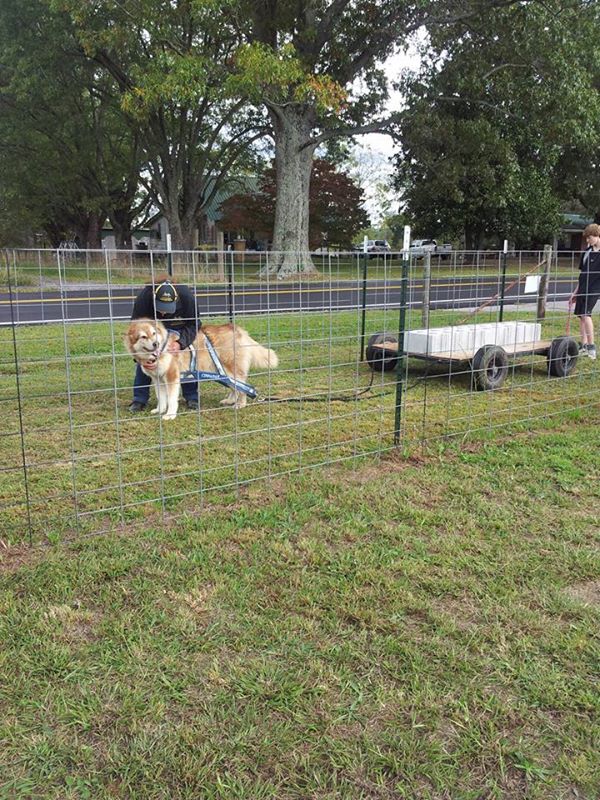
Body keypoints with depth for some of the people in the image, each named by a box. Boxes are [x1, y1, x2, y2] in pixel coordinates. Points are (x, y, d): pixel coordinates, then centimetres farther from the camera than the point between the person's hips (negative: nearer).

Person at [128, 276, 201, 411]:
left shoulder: (186, 296, -38)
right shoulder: (144, 297, -38)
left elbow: (193, 324, -26)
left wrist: (181, 342, -42)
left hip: (180, 331, 0)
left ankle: (192, 398, 4)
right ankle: (139, 399, 1)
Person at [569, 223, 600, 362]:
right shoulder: (586, 252, 11)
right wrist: (576, 292, 19)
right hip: (583, 288, 7)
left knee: (586, 314, -18)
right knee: (581, 316, 6)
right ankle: (583, 346, 14)